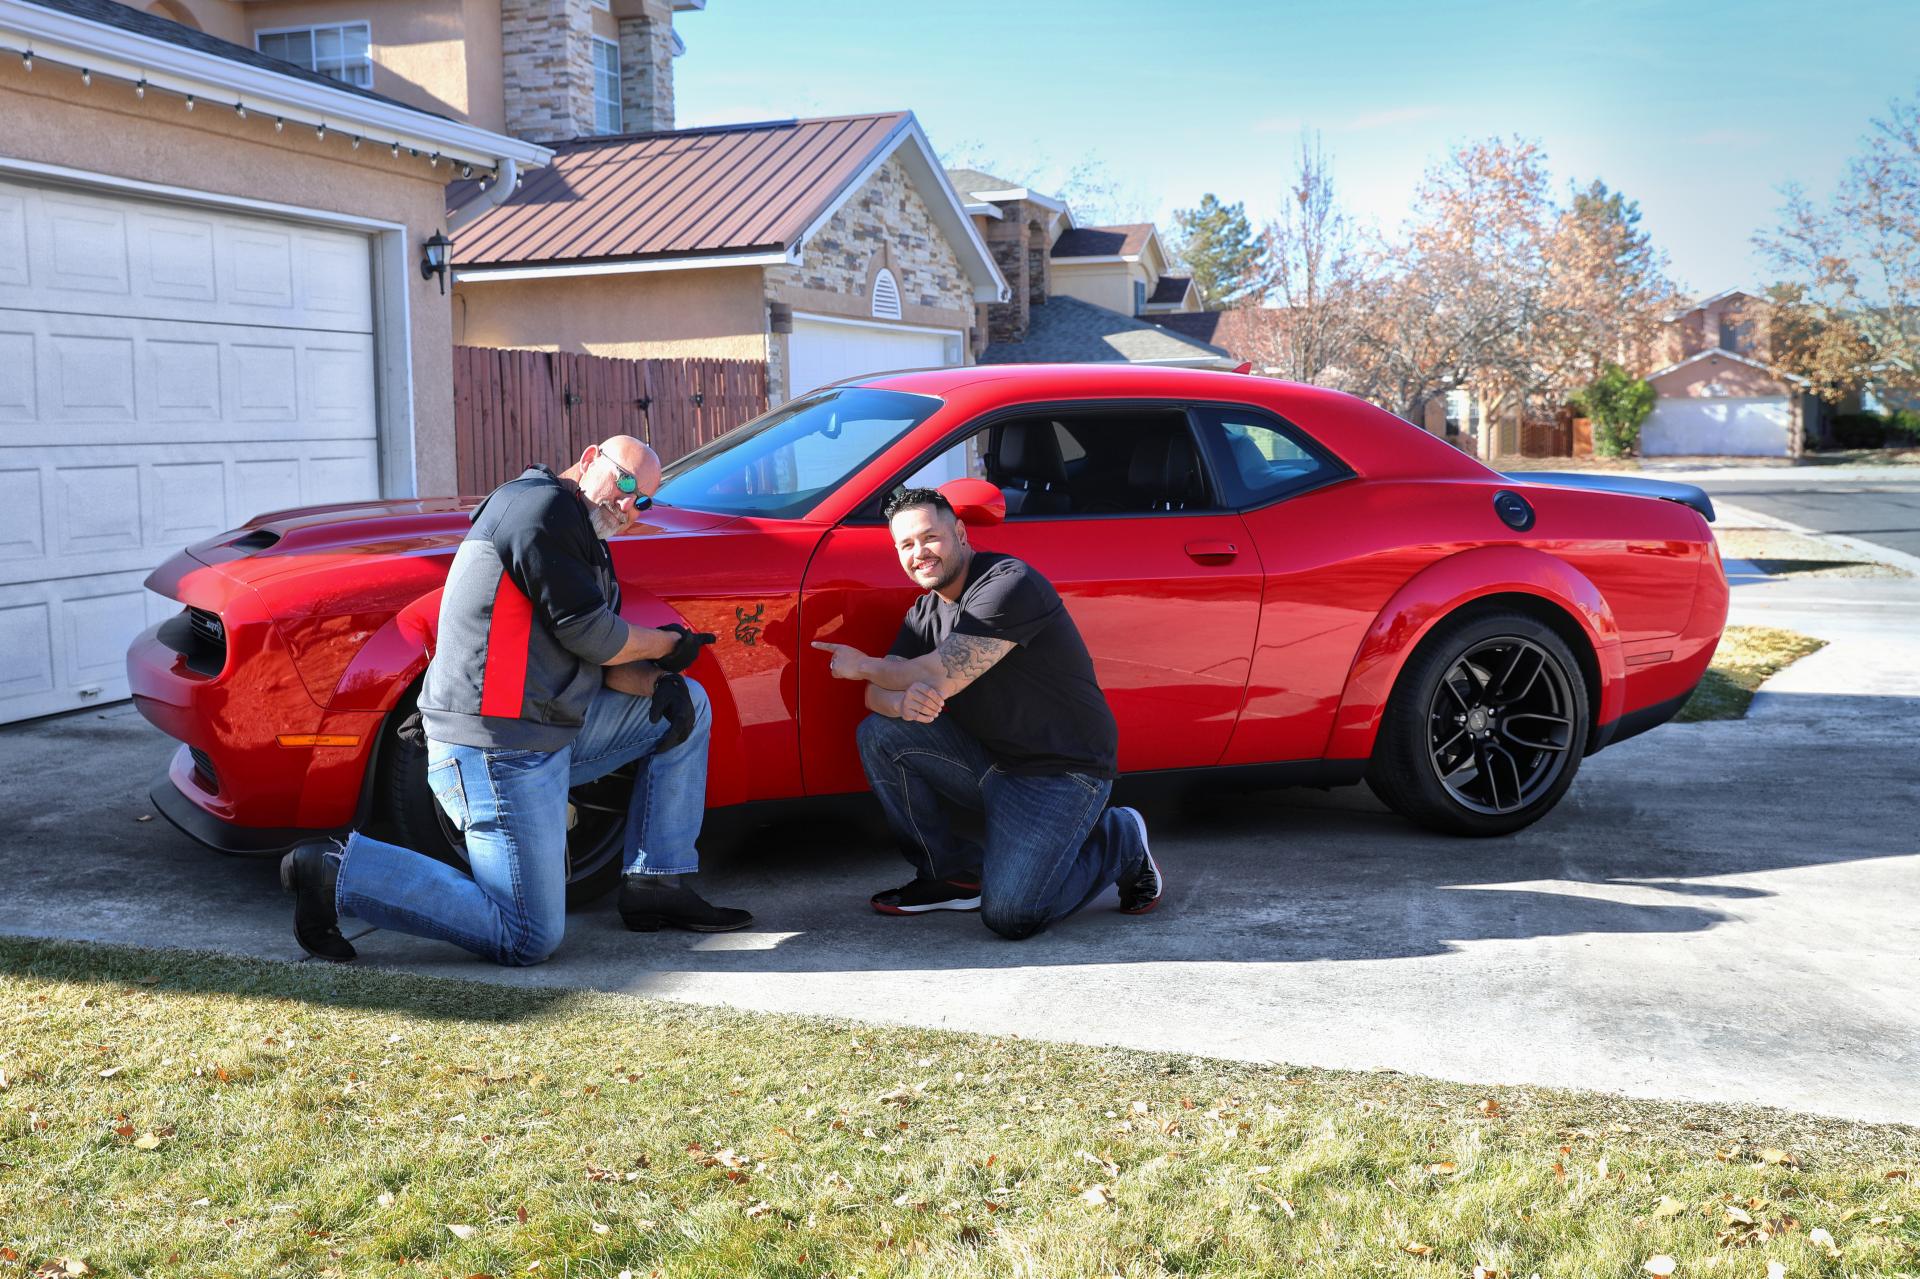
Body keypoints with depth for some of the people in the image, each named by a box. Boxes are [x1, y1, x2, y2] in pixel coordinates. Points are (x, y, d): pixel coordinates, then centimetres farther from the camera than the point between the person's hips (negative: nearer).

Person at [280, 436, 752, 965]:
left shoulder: (584, 542, 20)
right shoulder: (543, 506, -13)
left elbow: (603, 660, 14)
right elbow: (588, 633, -17)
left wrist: (657, 684, -6)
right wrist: (669, 645, 0)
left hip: (550, 734, 11)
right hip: (496, 750, -11)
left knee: (688, 704, 15)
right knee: (527, 940, -10)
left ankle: (657, 886, 14)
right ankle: (339, 870, -3)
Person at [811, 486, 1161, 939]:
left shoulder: (1009, 584, -19)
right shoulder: (925, 612, 10)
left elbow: (942, 677, -22)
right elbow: (877, 693, 2)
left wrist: (862, 666, -5)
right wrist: (903, 702, -24)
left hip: (1061, 770, -8)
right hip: (988, 759, 8)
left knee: (1010, 916, -22)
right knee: (879, 734, -9)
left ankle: (1119, 839, 7)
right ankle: (953, 873, 4)